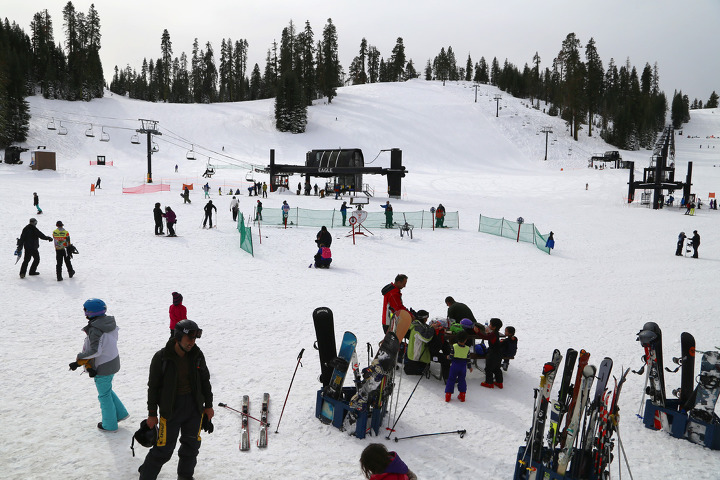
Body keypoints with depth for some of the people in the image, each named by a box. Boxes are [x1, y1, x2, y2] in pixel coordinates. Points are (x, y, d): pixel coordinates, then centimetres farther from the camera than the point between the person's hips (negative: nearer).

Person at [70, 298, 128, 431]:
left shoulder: (95, 329, -26)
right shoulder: (110, 323, 0)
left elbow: (94, 351, -31)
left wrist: (78, 360, -18)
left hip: (103, 368, -8)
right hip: (113, 362, 8)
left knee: (104, 395, 9)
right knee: (107, 390, 27)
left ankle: (109, 425, 23)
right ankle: (120, 413, 32)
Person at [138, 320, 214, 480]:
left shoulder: (197, 355, -2)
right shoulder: (161, 358, -13)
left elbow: (205, 381, 8)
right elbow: (153, 387, -6)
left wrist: (208, 405, 10)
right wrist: (152, 414, -3)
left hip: (194, 405, 4)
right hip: (171, 407, -4)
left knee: (191, 444, 14)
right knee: (164, 448, -4)